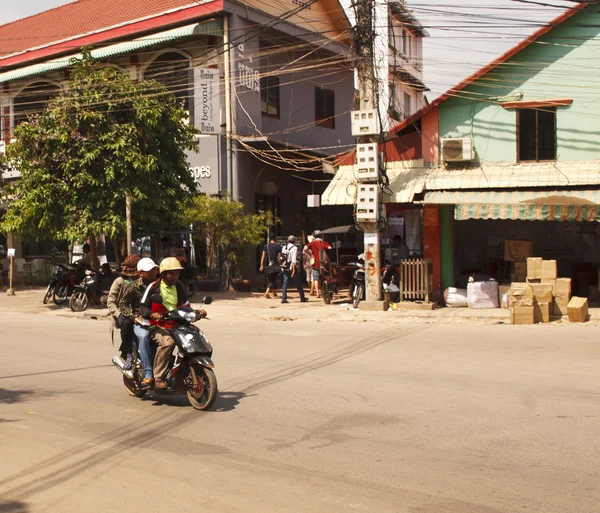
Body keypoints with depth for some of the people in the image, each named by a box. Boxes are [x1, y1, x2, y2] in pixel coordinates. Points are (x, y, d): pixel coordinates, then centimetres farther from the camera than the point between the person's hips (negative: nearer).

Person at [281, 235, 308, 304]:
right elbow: (293, 260, -17)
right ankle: (302, 298, 15)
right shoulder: (294, 248, -10)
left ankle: (284, 298, -4)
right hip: (292, 268, -5)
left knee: (285, 283, 5)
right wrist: (293, 270, -18)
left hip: (285, 268, 5)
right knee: (298, 283, 7)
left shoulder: (284, 247, 8)